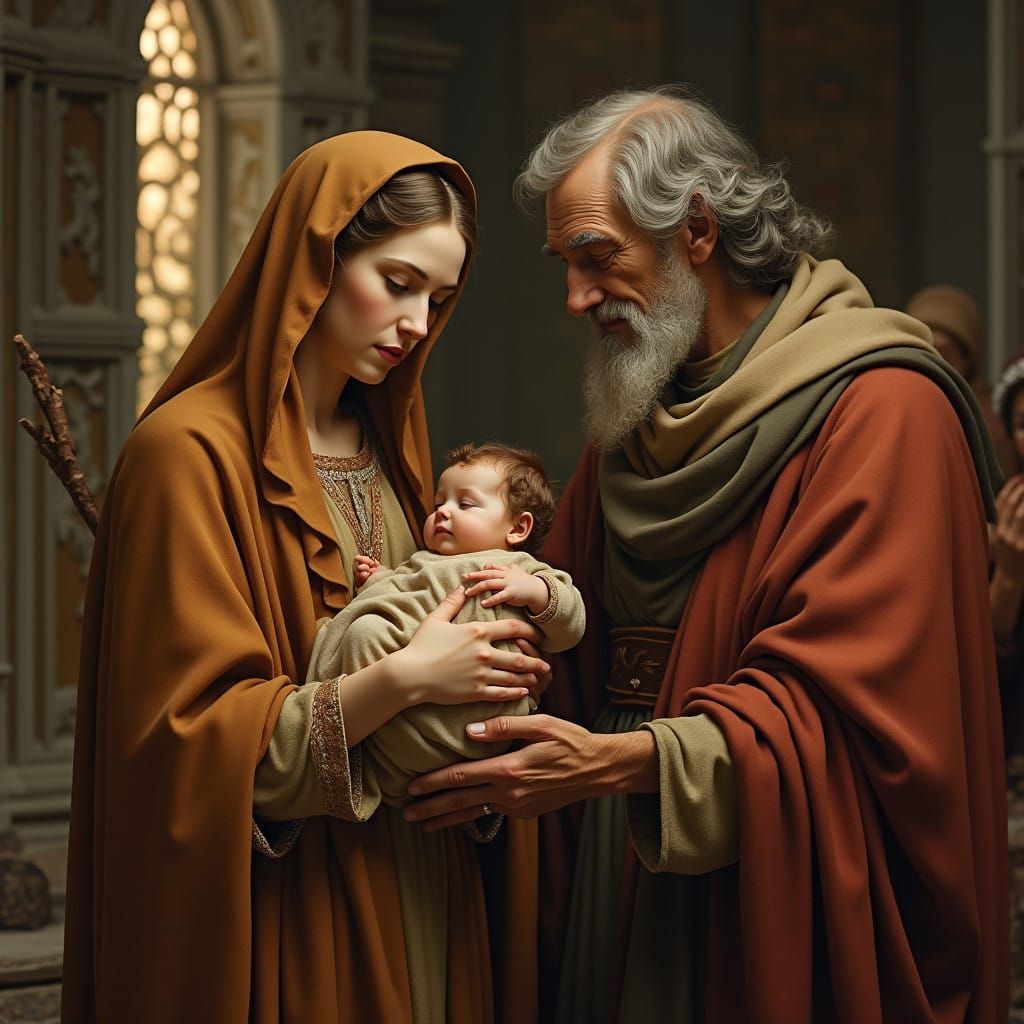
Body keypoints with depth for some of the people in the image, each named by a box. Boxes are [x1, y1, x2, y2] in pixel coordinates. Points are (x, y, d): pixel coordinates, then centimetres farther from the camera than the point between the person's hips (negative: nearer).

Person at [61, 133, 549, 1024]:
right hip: (292, 917, -7)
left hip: (429, 889, 7)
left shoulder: (388, 444, 13)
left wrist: (501, 633, -1)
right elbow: (194, 740, -16)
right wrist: (402, 679, -23)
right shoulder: (191, 452, -12)